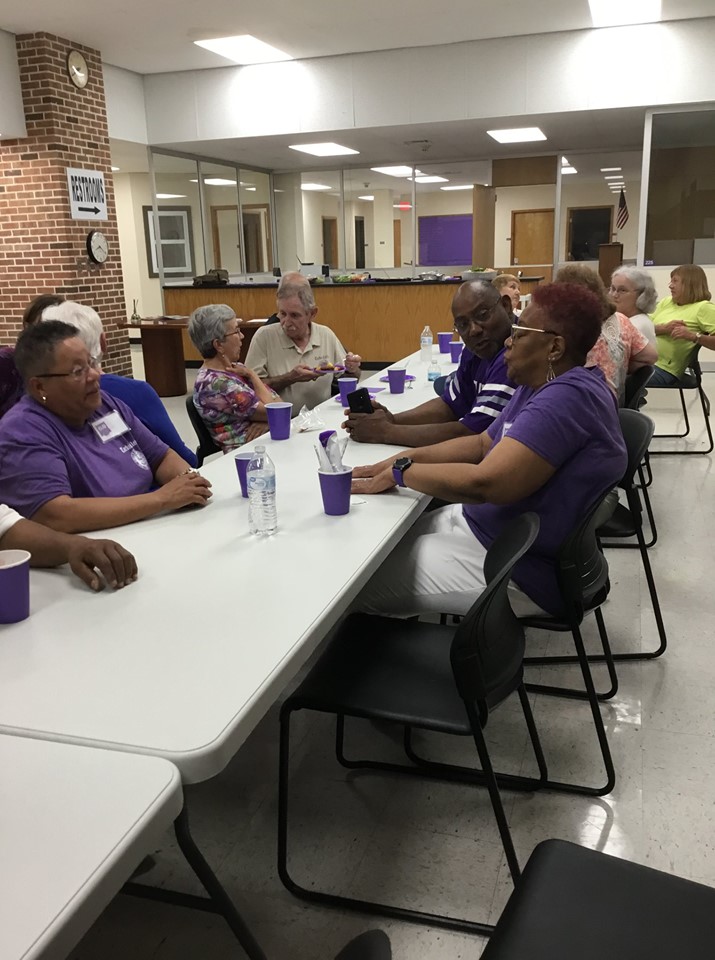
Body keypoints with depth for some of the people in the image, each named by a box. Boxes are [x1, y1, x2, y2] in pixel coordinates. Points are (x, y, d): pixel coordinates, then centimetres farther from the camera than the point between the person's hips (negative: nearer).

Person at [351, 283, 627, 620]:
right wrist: (402, 458, 1)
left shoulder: (567, 398, -26)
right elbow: (483, 443, 13)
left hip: (524, 570, -10)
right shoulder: (544, 386, 8)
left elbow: (484, 483, -33)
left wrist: (400, 472, -18)